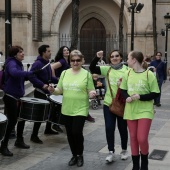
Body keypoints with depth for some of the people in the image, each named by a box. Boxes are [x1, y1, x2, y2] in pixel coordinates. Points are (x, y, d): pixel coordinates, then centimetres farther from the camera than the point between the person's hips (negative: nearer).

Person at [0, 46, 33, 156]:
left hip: (18, 96, 9)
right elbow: (14, 73, -39)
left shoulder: (19, 64, 12)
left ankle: (19, 141, 32)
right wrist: (30, 73, -38)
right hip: (10, 97, -9)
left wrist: (28, 76, -1)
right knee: (12, 120, -7)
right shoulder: (11, 63, -16)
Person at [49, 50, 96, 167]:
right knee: (70, 134, 11)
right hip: (66, 109, 4)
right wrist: (53, 90, -14)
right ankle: (74, 155, 29)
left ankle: (80, 155, 17)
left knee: (77, 132, -8)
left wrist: (92, 94, -25)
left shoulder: (86, 74, -4)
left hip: (80, 109, -4)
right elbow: (60, 90, 7)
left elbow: (91, 91, -2)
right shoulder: (65, 73, 6)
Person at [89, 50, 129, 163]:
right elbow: (92, 68, -3)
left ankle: (124, 150, 29)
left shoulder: (126, 70, -4)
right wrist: (97, 57, -16)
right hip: (109, 103, 2)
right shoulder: (107, 69, 3)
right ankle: (111, 153, 10)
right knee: (109, 128, 0)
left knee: (122, 128, 11)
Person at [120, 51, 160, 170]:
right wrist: (127, 97, -10)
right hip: (131, 111, 5)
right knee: (133, 138, 10)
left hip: (145, 111, -4)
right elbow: (123, 90, 11)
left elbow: (155, 93, -8)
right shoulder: (128, 74, 4)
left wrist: (139, 97, -20)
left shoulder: (149, 74, -10)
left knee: (142, 139, -11)